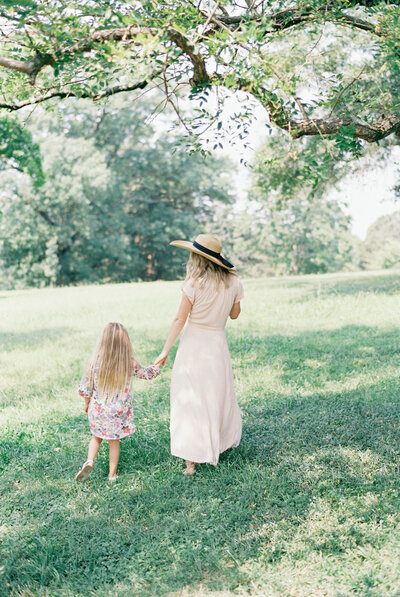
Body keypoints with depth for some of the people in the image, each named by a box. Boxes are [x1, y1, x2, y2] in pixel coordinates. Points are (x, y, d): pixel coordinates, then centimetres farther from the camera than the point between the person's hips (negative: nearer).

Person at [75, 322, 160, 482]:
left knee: (96, 438, 23)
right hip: (119, 413, 0)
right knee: (114, 442, 18)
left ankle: (89, 461, 2)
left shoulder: (95, 362, -15)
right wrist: (157, 366, 25)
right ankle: (112, 474, 25)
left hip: (98, 410, 1)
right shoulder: (130, 364, -15)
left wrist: (87, 403, 13)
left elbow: (85, 388, -6)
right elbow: (147, 373, 4)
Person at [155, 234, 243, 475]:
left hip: (193, 345, -4)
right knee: (219, 396, 22)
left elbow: (180, 321, -10)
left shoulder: (194, 284, -15)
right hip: (218, 345, 4)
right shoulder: (233, 282, -2)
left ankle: (192, 460, 6)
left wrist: (165, 351, -3)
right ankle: (222, 443, 39)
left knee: (190, 401, 4)